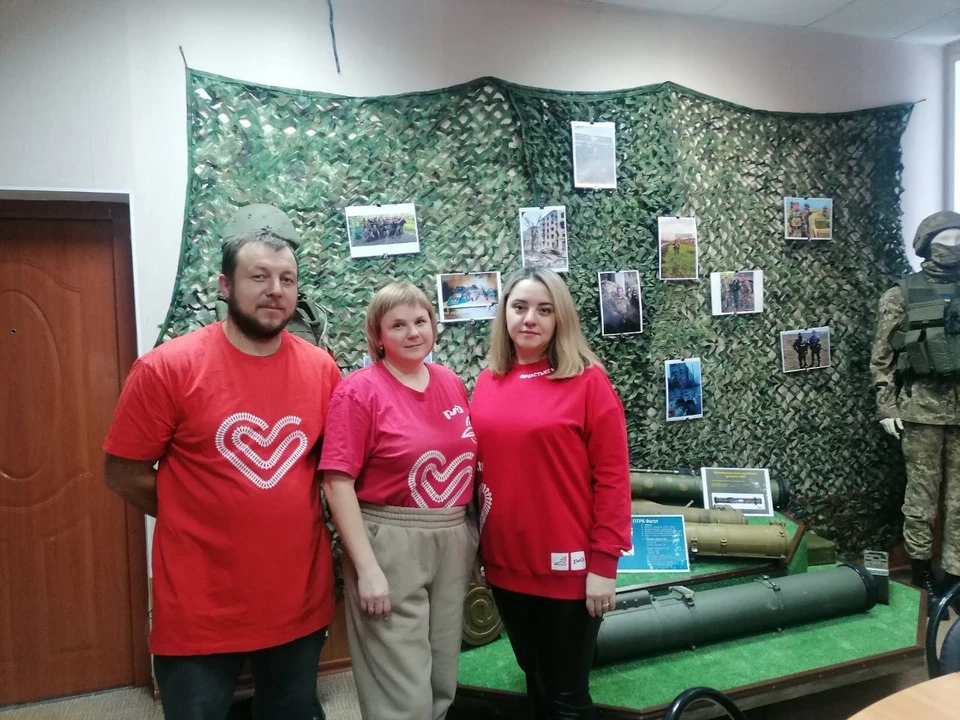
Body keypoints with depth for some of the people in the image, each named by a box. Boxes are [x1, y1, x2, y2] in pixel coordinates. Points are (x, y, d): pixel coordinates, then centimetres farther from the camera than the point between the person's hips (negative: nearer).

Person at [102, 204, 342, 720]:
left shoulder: (321, 368, -3)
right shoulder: (166, 368, -13)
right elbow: (124, 474, -6)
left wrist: (292, 517, 1)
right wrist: (203, 520, -2)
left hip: (302, 604, 4)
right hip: (199, 614, -3)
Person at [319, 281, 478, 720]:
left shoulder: (452, 383, 5)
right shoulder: (359, 390, -11)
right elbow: (338, 482, -14)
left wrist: (475, 533, 11)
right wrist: (367, 568, -17)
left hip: (455, 540, 6)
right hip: (390, 543, -5)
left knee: (443, 683, 19)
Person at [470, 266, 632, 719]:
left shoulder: (587, 380, -10)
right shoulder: (488, 382, 3)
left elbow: (612, 477, -10)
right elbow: (479, 468, 9)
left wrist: (604, 561, -13)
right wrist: (481, 550, 10)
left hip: (568, 567, -4)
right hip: (506, 564, 5)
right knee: (535, 683, 23)